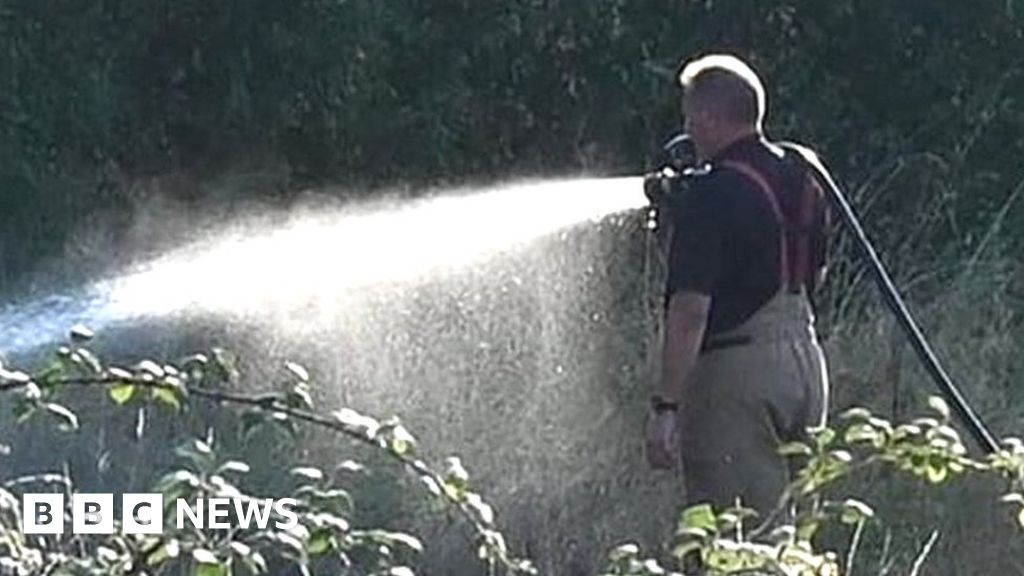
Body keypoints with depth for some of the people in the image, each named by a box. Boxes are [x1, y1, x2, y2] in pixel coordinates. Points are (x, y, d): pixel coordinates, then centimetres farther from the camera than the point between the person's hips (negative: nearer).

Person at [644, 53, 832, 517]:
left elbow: (691, 309, -20)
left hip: (736, 369, -8)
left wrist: (665, 406, -19)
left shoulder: (713, 194, -15)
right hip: (805, 362, 8)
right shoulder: (804, 178, 9)